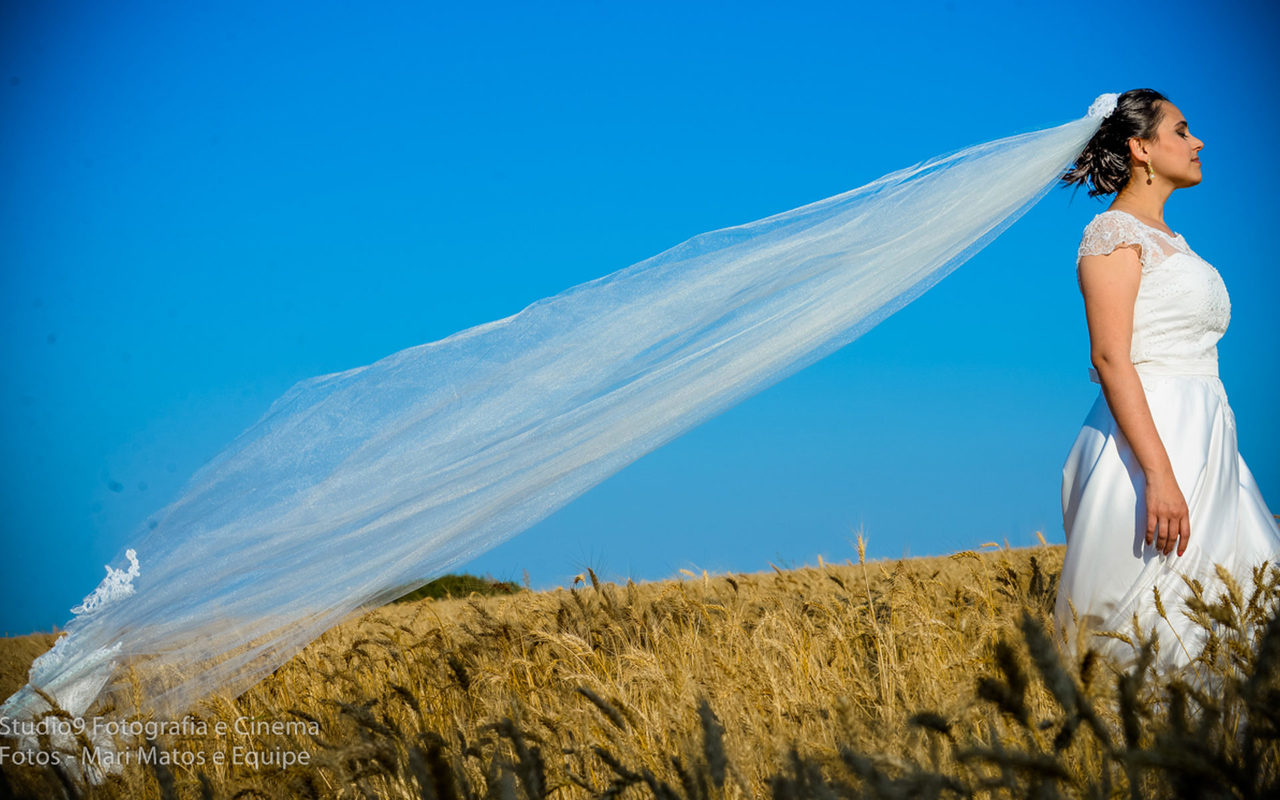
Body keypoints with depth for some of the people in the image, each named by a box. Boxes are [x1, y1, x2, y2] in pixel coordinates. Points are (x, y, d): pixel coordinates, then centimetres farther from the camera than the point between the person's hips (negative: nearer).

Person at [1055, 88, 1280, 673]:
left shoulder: (1167, 240, 21)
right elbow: (1110, 359, -17)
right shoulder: (1113, 234, -7)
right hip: (1147, 438, -9)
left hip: (1201, 442, 9)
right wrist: (1160, 474, -26)